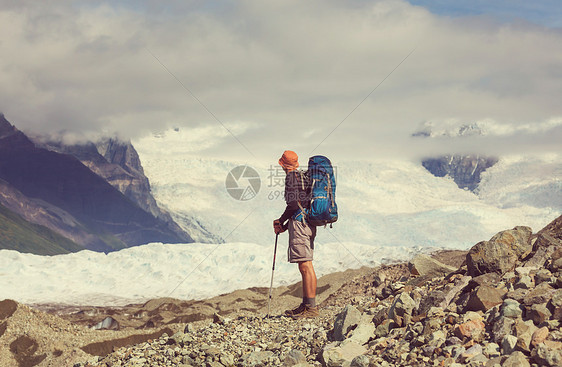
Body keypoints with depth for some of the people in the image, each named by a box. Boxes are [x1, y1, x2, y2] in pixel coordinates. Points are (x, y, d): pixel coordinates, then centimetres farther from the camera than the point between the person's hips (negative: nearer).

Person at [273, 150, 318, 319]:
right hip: (309, 223, 10)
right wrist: (285, 226, 22)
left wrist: (281, 221, -2)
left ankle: (311, 307, -15)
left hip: (300, 223, -10)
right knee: (306, 266, 11)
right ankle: (306, 305, 15)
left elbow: (294, 204, -16)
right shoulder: (304, 176, 22)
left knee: (305, 266, -12)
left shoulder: (292, 176, -7)